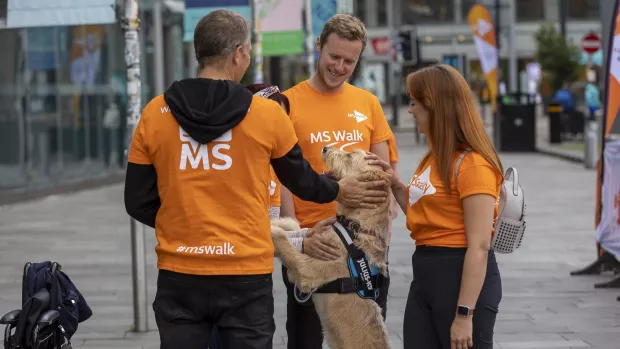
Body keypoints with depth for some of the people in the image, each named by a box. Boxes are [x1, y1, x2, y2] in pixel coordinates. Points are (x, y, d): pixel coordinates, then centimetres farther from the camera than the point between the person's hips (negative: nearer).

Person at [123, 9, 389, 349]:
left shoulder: (154, 114, -1)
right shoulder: (266, 114, -5)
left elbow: (138, 203, 4)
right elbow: (300, 180, 11)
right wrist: (338, 191, 32)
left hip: (179, 276, 1)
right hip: (246, 275, -1)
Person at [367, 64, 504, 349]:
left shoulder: (472, 164, -16)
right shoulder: (435, 158, 14)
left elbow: (479, 246, -20)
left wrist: (464, 314, -23)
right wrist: (394, 183, 8)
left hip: (462, 276, -9)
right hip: (425, 275, 9)